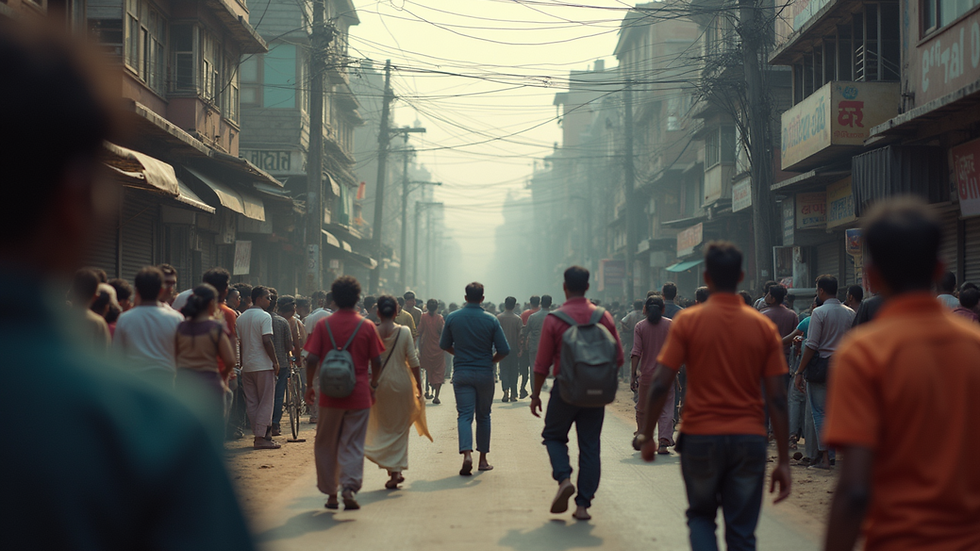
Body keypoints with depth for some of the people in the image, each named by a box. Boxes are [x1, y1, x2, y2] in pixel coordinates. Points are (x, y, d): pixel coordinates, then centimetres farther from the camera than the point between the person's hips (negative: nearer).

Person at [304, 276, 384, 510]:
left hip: (330, 394, 0)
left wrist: (309, 386, 6)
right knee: (353, 446, 5)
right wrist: (373, 385, 16)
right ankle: (350, 487, -12)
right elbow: (376, 361, 1)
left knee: (326, 445, 13)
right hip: (359, 394, 0)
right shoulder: (367, 326, -2)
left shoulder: (323, 325, -3)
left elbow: (311, 359, -7)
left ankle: (331, 494, 17)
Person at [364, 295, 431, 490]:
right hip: (402, 384, 0)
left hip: (380, 384, 0)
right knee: (400, 428, 11)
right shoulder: (404, 332, -7)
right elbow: (413, 361, -6)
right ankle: (397, 470, 9)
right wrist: (419, 385, 3)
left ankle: (393, 471, 4)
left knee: (383, 428, 12)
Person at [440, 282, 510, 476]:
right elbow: (504, 350, -7)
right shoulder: (491, 320, -6)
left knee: (464, 415, -1)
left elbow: (444, 345, 9)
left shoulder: (452, 318, -2)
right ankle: (483, 459, 18)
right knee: (483, 416, 13)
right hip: (485, 373, 0)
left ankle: (467, 453, -23)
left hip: (461, 373, 0)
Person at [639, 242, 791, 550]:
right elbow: (777, 398, -2)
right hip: (749, 439, 1)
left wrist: (648, 436, 4)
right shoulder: (763, 326, 0)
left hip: (700, 436, -1)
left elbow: (661, 385, -9)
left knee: (701, 516, 19)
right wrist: (783, 460, 3)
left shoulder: (688, 321, -5)